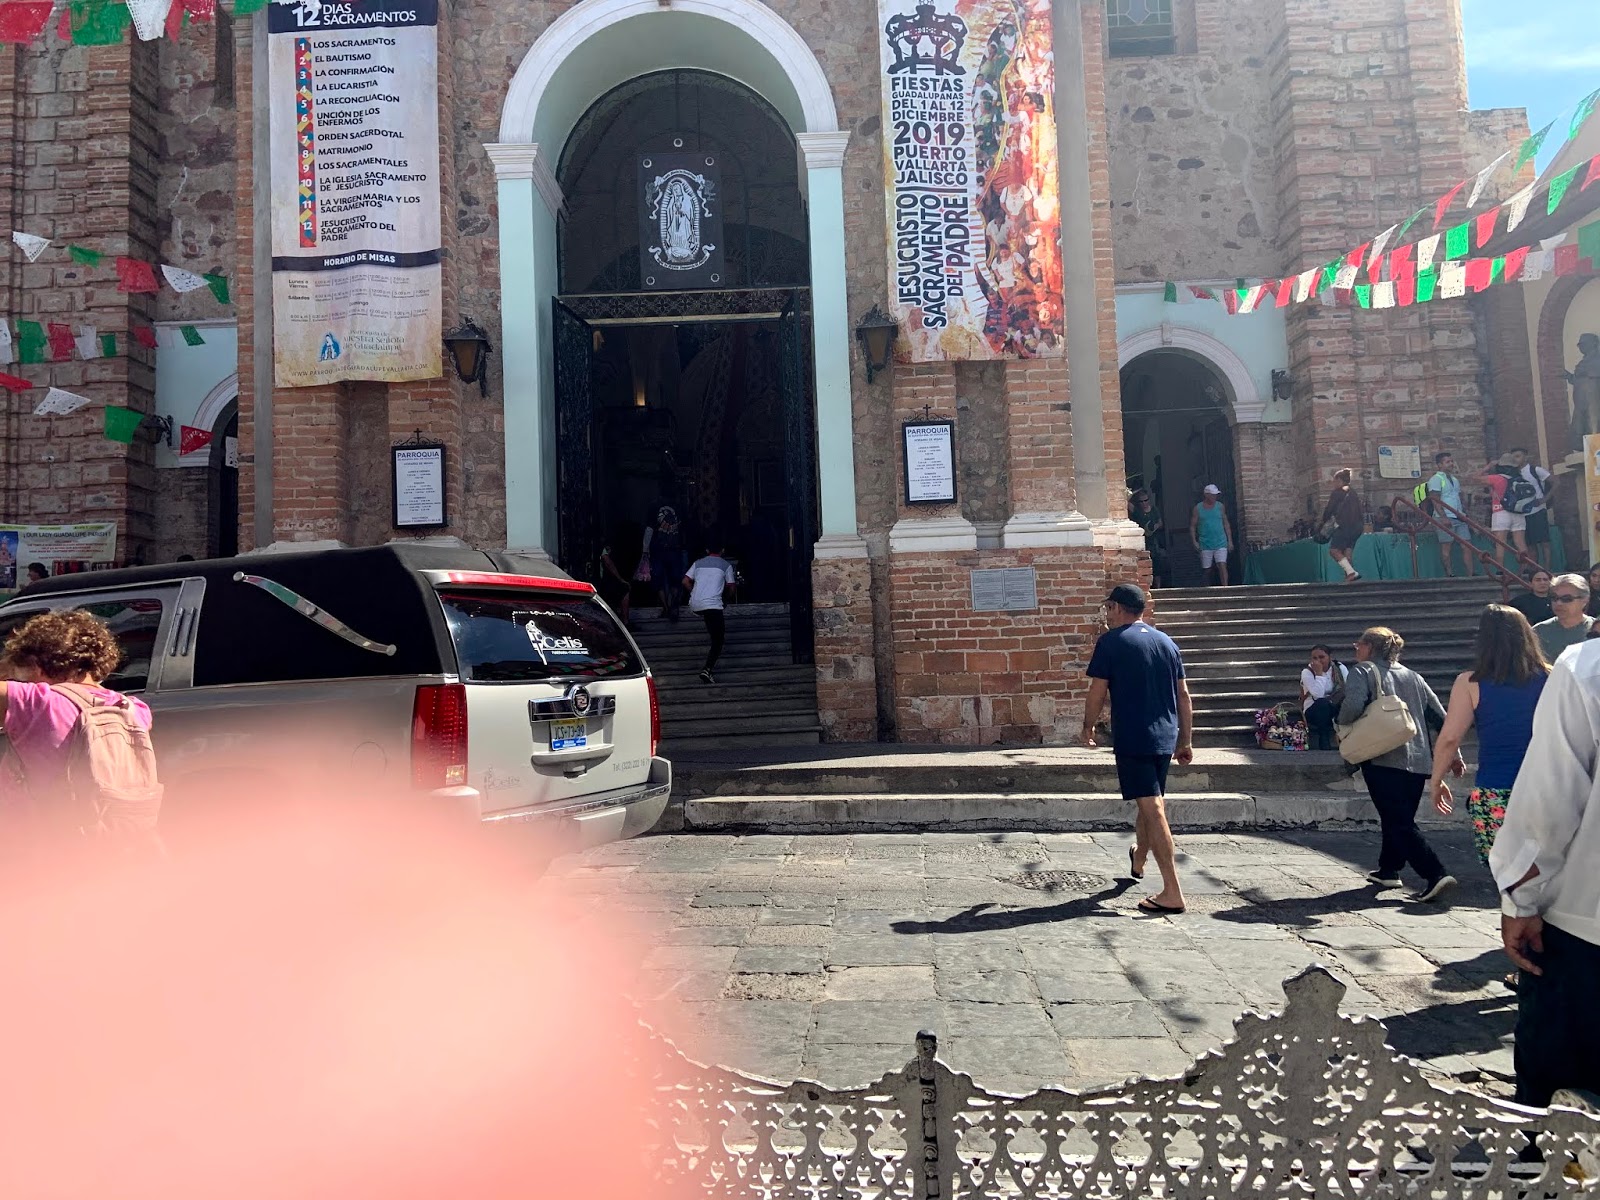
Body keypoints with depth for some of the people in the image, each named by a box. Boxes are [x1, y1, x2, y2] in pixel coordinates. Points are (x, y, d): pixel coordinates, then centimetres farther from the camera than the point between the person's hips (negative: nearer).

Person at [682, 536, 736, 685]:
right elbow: (731, 589, 12)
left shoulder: (698, 563, 18)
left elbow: (686, 582, 12)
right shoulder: (726, 565, 10)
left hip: (694, 606, 4)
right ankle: (707, 670, -18)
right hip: (713, 605, -4)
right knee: (718, 641, -3)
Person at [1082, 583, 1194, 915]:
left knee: (1153, 810, -8)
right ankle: (1138, 860, 47)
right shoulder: (1166, 642, 11)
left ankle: (1172, 893, -10)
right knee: (1151, 802, 23)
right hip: (1165, 739, 7)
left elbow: (1097, 691, -8)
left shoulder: (1111, 641, -7)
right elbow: (1184, 696, 11)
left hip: (1132, 738, -7)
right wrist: (1186, 741, 17)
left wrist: (1088, 726, 8)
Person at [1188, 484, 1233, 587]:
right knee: (1206, 569, 6)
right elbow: (1192, 526, 3)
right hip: (1205, 544, 0)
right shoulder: (1198, 508, 1)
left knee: (1222, 566, -12)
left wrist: (1230, 540, 7)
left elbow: (1226, 524, 11)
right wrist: (1194, 541, -8)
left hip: (1220, 543, 0)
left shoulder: (1220, 506, 6)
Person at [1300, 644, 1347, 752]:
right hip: (1314, 711, -2)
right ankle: (1324, 743, -24)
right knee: (1323, 703, -35)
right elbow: (1318, 695, -25)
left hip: (1337, 708, 2)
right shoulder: (1307, 672, -9)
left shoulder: (1340, 668, 0)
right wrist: (1319, 673, -22)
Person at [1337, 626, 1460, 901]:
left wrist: (1343, 729, 0)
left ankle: (1436, 875, -16)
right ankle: (1388, 870, 27)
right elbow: (1440, 717, 16)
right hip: (1418, 762, 7)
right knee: (1401, 819, 19)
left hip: (1383, 760, -7)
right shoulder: (1413, 677, 18)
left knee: (1399, 823, -5)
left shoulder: (1363, 671, -1)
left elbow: (1352, 705, -19)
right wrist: (1453, 754, 19)